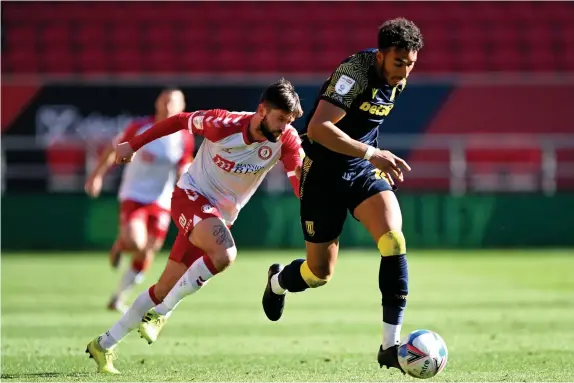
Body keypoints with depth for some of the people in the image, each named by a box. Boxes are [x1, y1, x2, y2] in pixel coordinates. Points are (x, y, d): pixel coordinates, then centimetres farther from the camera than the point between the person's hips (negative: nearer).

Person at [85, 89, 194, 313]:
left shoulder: (184, 139, -3)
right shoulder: (140, 127, -7)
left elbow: (183, 170, 6)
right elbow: (115, 149, 5)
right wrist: (97, 175, 3)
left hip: (161, 201, 3)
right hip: (133, 195, -2)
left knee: (146, 254, -1)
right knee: (135, 243, -25)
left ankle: (119, 297, 17)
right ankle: (120, 245, 14)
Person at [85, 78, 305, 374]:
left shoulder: (286, 140, -14)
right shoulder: (223, 124, -22)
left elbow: (303, 187, -20)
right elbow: (180, 121, -6)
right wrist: (133, 145, 2)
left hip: (218, 217, 5)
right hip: (190, 196, -5)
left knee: (164, 290, 7)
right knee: (224, 254, -34)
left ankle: (105, 345, 22)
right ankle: (161, 314, -16)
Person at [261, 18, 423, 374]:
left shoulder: (397, 82, 0)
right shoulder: (354, 72, -24)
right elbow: (317, 128, -35)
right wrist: (371, 153, -41)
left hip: (364, 171, 5)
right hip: (324, 174, -5)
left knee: (394, 240, -21)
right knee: (321, 272, 6)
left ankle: (391, 345, -19)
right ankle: (278, 281, 45)